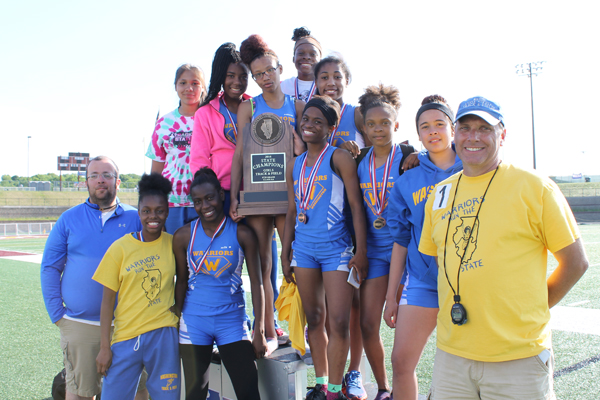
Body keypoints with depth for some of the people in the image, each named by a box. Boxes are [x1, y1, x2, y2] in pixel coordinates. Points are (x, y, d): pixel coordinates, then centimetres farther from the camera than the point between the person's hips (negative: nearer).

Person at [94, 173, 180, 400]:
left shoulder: (174, 243, 2)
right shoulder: (120, 248, -3)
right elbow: (107, 300, -1)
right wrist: (104, 347, -2)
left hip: (164, 335, 1)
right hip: (125, 337, -1)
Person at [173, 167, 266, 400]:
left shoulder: (242, 234, -5)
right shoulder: (184, 236, -1)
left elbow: (256, 283, -3)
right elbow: (181, 282, 7)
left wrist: (259, 331, -5)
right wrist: (174, 324, 6)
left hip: (232, 321, -1)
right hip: (193, 323, 1)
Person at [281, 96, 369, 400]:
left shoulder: (339, 158, -4)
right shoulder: (295, 165, 12)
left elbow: (356, 206, -7)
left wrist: (361, 251, -12)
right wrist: (285, 252, 14)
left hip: (336, 248, -5)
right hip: (304, 248, 5)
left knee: (339, 323, -6)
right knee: (314, 320, 12)